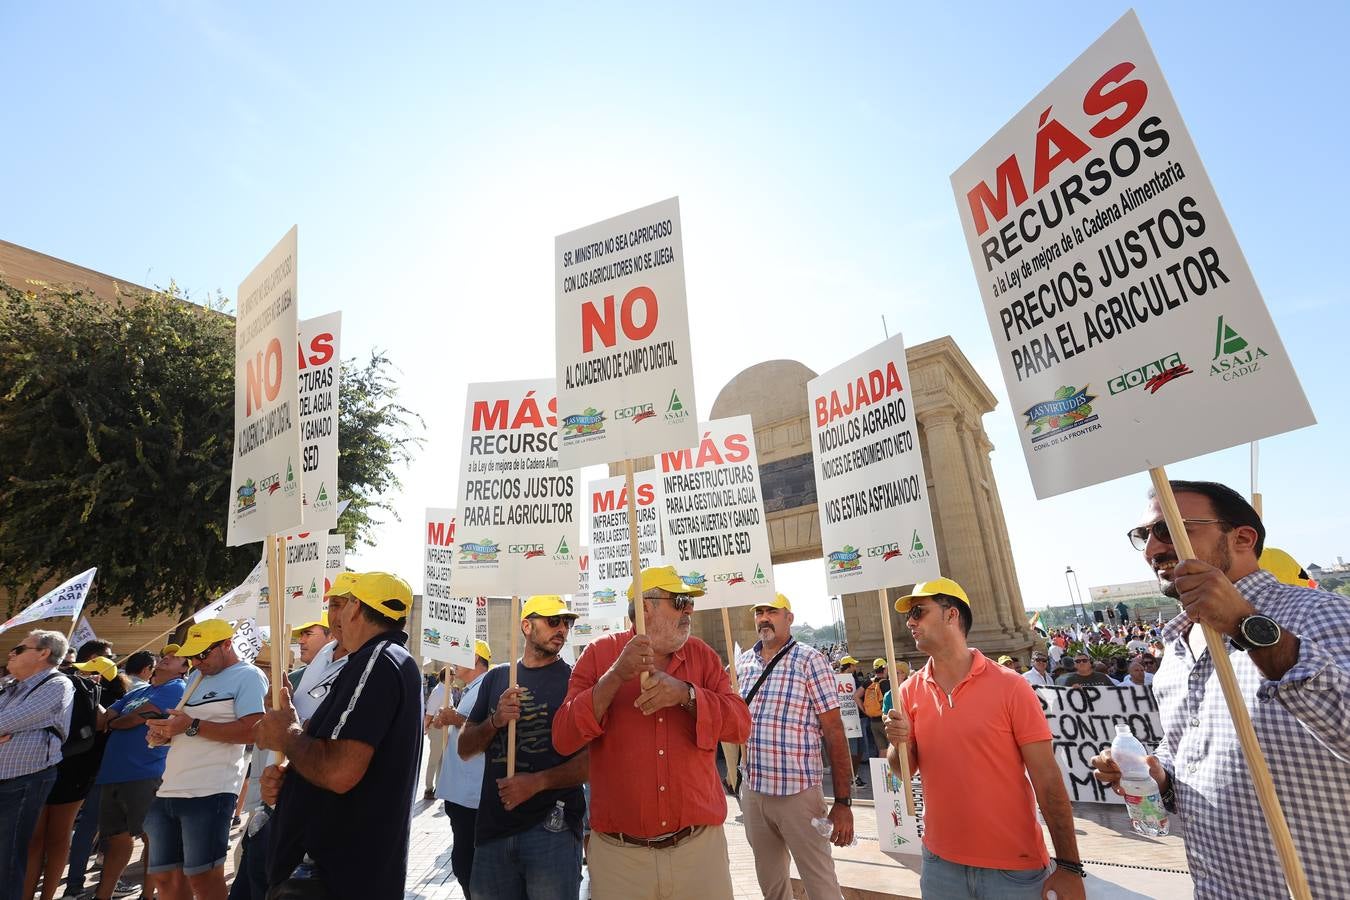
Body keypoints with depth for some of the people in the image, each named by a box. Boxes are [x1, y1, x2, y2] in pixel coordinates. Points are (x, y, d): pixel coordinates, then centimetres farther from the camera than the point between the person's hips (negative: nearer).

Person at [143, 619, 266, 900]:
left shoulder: (248, 676, -9)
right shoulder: (198, 678, 19)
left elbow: (251, 730, -20)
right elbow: (183, 726, 26)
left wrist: (192, 726, -18)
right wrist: (164, 734, 4)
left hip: (209, 792, -9)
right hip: (169, 790, 9)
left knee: (202, 877, -1)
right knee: (164, 876, 15)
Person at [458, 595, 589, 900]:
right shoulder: (496, 678, 7)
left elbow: (592, 757, -9)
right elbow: (465, 749, 8)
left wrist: (538, 782, -21)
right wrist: (495, 720, -11)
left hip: (553, 826, -3)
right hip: (493, 823, 4)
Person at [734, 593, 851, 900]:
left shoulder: (810, 660, -9)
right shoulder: (742, 662, 4)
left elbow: (834, 731, -10)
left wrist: (843, 801, -12)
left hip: (798, 792, -5)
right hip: (752, 791, 5)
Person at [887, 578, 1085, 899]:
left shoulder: (1010, 686, -13)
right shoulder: (910, 691, -3)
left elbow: (1047, 778, -10)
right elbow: (904, 770, 4)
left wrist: (1068, 865, -11)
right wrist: (899, 745, -17)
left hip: (1014, 866, -3)